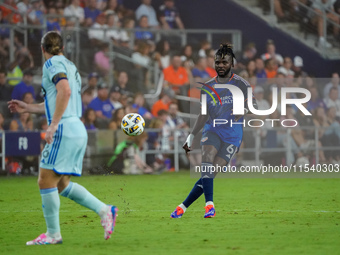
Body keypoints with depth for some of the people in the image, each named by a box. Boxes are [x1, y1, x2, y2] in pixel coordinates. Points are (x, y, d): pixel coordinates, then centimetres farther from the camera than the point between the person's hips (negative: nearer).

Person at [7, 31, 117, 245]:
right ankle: (104, 210, 6)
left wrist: (53, 125, -24)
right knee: (61, 184, 14)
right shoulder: (69, 66, 22)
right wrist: (28, 108, 32)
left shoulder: (52, 63, -6)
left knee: (46, 180, -4)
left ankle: (53, 234, -1)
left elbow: (65, 91, -24)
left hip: (64, 129, -9)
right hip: (78, 130, 9)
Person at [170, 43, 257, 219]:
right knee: (207, 158, -28)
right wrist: (191, 136, 13)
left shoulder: (240, 84, 0)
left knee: (210, 174, -11)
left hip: (232, 135, -2)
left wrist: (244, 109, -31)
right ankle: (209, 205, -37)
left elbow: (253, 105, -9)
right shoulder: (208, 87, 12)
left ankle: (183, 207, -4)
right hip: (212, 131, 3)